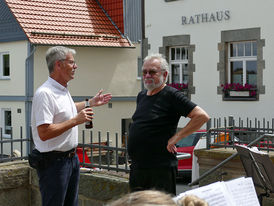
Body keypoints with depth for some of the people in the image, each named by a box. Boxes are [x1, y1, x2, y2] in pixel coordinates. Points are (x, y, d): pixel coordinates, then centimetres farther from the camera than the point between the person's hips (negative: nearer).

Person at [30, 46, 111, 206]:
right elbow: (44, 133, -28)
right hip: (53, 161, -10)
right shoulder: (45, 93, -21)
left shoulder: (63, 90, 12)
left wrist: (91, 103, 31)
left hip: (71, 157, 10)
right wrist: (76, 121, -24)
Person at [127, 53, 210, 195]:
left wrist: (176, 138, -16)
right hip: (137, 167, 8)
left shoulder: (171, 95, -9)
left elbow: (202, 116, -17)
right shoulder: (141, 96, 15)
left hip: (161, 169, -8)